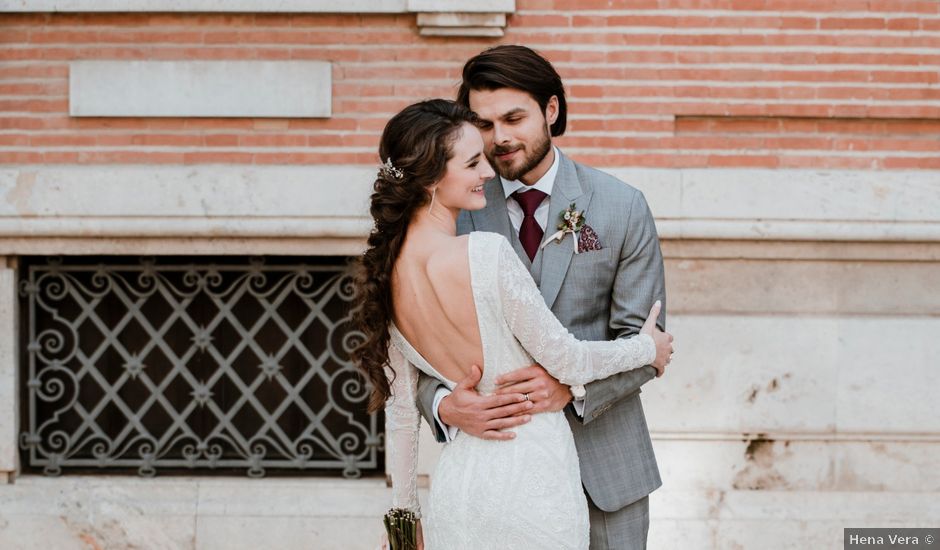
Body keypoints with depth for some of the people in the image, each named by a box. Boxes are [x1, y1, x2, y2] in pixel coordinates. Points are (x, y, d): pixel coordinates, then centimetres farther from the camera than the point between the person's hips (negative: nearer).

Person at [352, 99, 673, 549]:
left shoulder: (384, 275, -2)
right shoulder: (486, 253, -22)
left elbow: (400, 413, 8)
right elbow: (567, 361, -12)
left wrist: (405, 513, 19)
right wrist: (647, 347, 7)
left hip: (455, 487, 6)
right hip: (529, 478, -6)